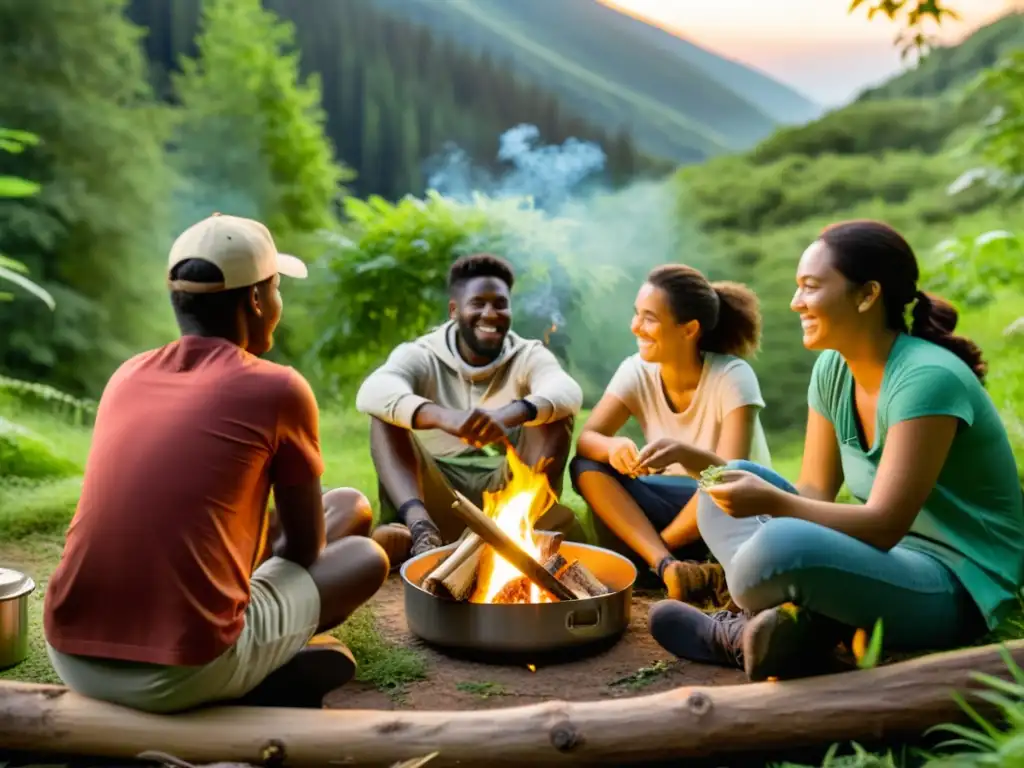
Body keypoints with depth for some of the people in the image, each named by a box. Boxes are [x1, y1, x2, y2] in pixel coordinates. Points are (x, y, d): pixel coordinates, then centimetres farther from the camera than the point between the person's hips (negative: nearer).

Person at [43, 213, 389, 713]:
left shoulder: (127, 376, 11)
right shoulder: (278, 389, -5)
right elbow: (306, 545, 8)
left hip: (71, 657, 6)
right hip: (185, 672, -6)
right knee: (365, 557, 17)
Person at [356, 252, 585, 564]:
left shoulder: (529, 355, 1)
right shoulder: (420, 356, -2)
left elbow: (569, 392, -23)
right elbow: (371, 393, -26)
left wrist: (509, 415, -45)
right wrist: (445, 417, -45)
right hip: (436, 497, 0)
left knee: (555, 411, -17)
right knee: (387, 410, -20)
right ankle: (419, 524, -43)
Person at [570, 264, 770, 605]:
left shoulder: (732, 377, -20)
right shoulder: (636, 371, -8)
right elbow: (585, 439, -16)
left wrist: (684, 453, -50)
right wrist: (613, 446, -40)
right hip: (670, 507, 4)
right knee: (586, 468, -19)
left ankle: (643, 559, -17)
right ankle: (669, 567, -34)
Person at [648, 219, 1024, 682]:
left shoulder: (926, 378, -22)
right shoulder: (832, 370, 2)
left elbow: (885, 525, -25)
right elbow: (814, 490, 3)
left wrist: (772, 502, -33)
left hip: (956, 588, -9)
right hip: (886, 558, 9)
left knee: (782, 545, -36)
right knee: (728, 487, 4)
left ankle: (745, 634, -5)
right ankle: (793, 623, -15)